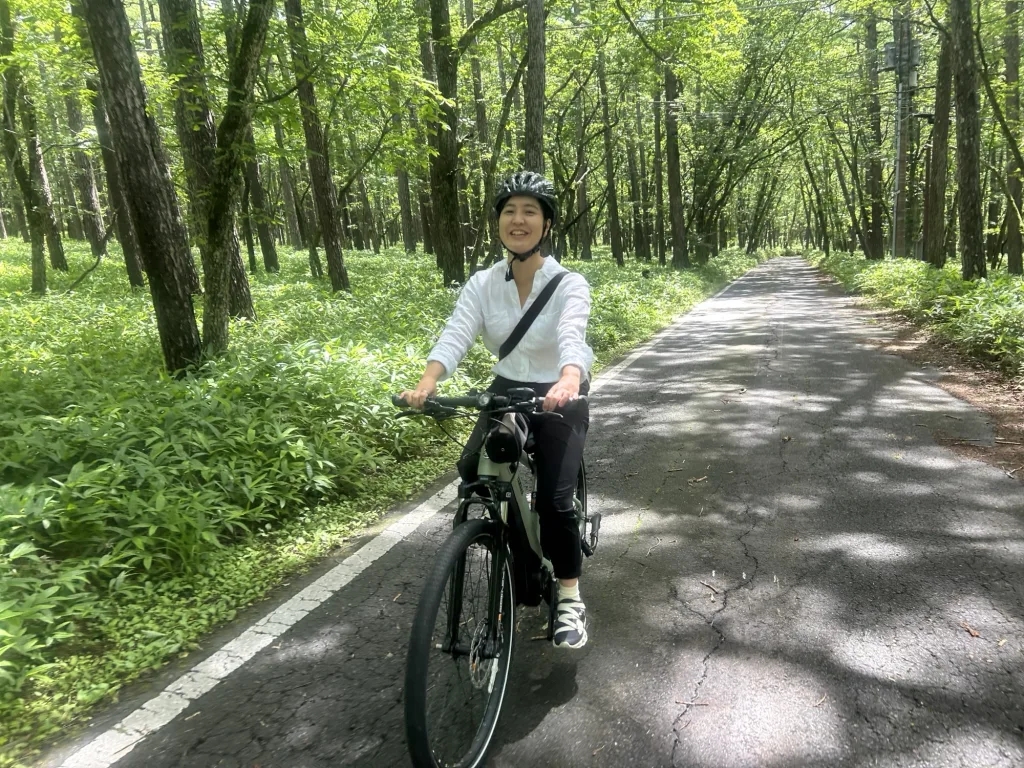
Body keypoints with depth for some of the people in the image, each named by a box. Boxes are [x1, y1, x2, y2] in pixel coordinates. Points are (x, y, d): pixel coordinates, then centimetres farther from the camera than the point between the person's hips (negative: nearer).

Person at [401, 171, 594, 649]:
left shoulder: (569, 284, -14)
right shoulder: (483, 284, -5)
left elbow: (572, 338, -33)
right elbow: (455, 336, -19)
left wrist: (568, 382, -55)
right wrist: (426, 384, -38)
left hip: (559, 398, -3)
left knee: (553, 499, -14)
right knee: (472, 473, -18)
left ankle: (570, 601, 8)